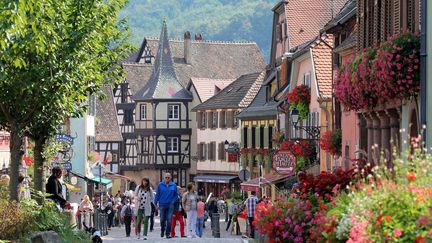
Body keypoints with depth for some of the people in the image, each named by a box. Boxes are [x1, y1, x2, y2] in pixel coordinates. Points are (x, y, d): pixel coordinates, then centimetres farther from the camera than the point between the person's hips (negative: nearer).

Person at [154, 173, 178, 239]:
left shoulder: (173, 185, 3)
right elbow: (157, 195, 5)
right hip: (162, 205, 0)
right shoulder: (160, 185, 2)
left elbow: (176, 195, 10)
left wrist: (173, 202, -3)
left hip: (170, 205, 0)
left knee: (169, 220, -6)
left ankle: (168, 233, -1)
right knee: (162, 219, 5)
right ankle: (162, 231, 30)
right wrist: (156, 203, 0)